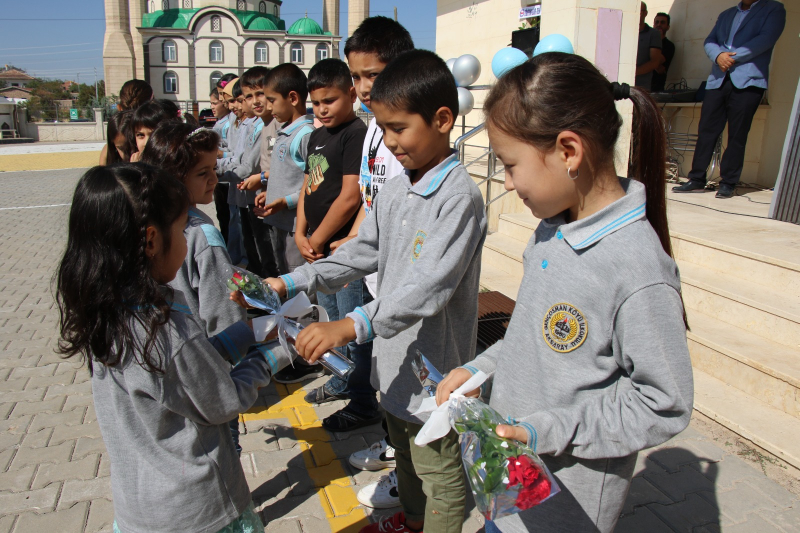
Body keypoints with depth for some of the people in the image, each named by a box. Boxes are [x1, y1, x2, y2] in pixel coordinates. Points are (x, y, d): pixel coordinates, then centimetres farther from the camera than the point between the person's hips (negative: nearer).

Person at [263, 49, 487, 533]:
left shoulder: (459, 197, -23)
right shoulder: (394, 190, 4)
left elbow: (428, 286, -33)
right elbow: (361, 253, 8)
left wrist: (351, 325, -42)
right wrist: (289, 284, 0)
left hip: (433, 367, -9)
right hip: (394, 357, 9)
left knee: (440, 473, 13)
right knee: (405, 453, 30)